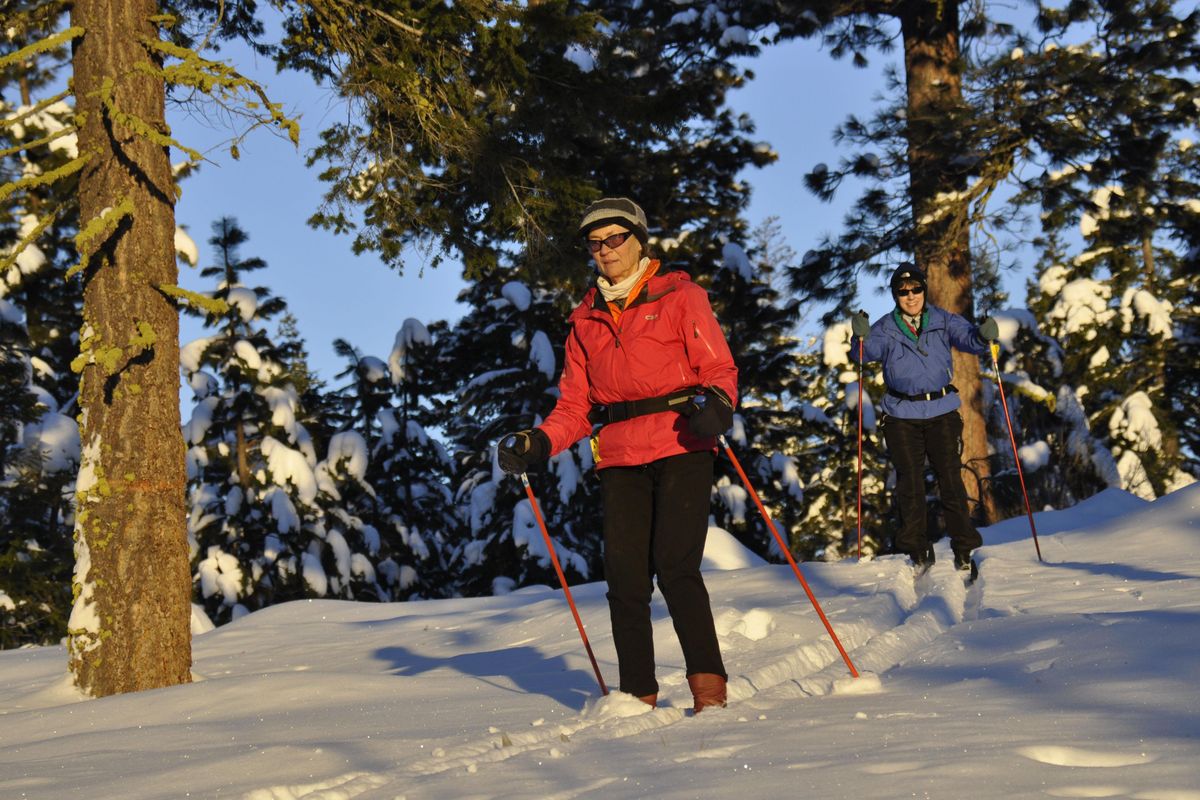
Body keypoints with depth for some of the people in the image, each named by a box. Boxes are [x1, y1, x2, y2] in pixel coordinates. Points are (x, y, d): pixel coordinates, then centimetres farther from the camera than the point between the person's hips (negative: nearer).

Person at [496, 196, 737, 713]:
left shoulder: (679, 297, 5)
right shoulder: (585, 320, 18)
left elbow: (718, 368, -1)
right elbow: (576, 405, 16)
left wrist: (714, 403, -23)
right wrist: (538, 443, -1)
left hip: (682, 447, -4)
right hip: (619, 458, 4)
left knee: (675, 566, -16)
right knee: (625, 578, -2)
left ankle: (709, 688, -10)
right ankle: (638, 696, 7)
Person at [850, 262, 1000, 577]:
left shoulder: (943, 321, 4)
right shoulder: (885, 328, 1)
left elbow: (967, 338, -7)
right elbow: (870, 351, -14)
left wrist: (983, 334, -29)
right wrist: (861, 336, -36)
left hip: (943, 412, 0)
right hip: (902, 415, 0)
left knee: (950, 478, -2)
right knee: (909, 483, 3)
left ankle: (963, 549, 7)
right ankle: (917, 550, 14)